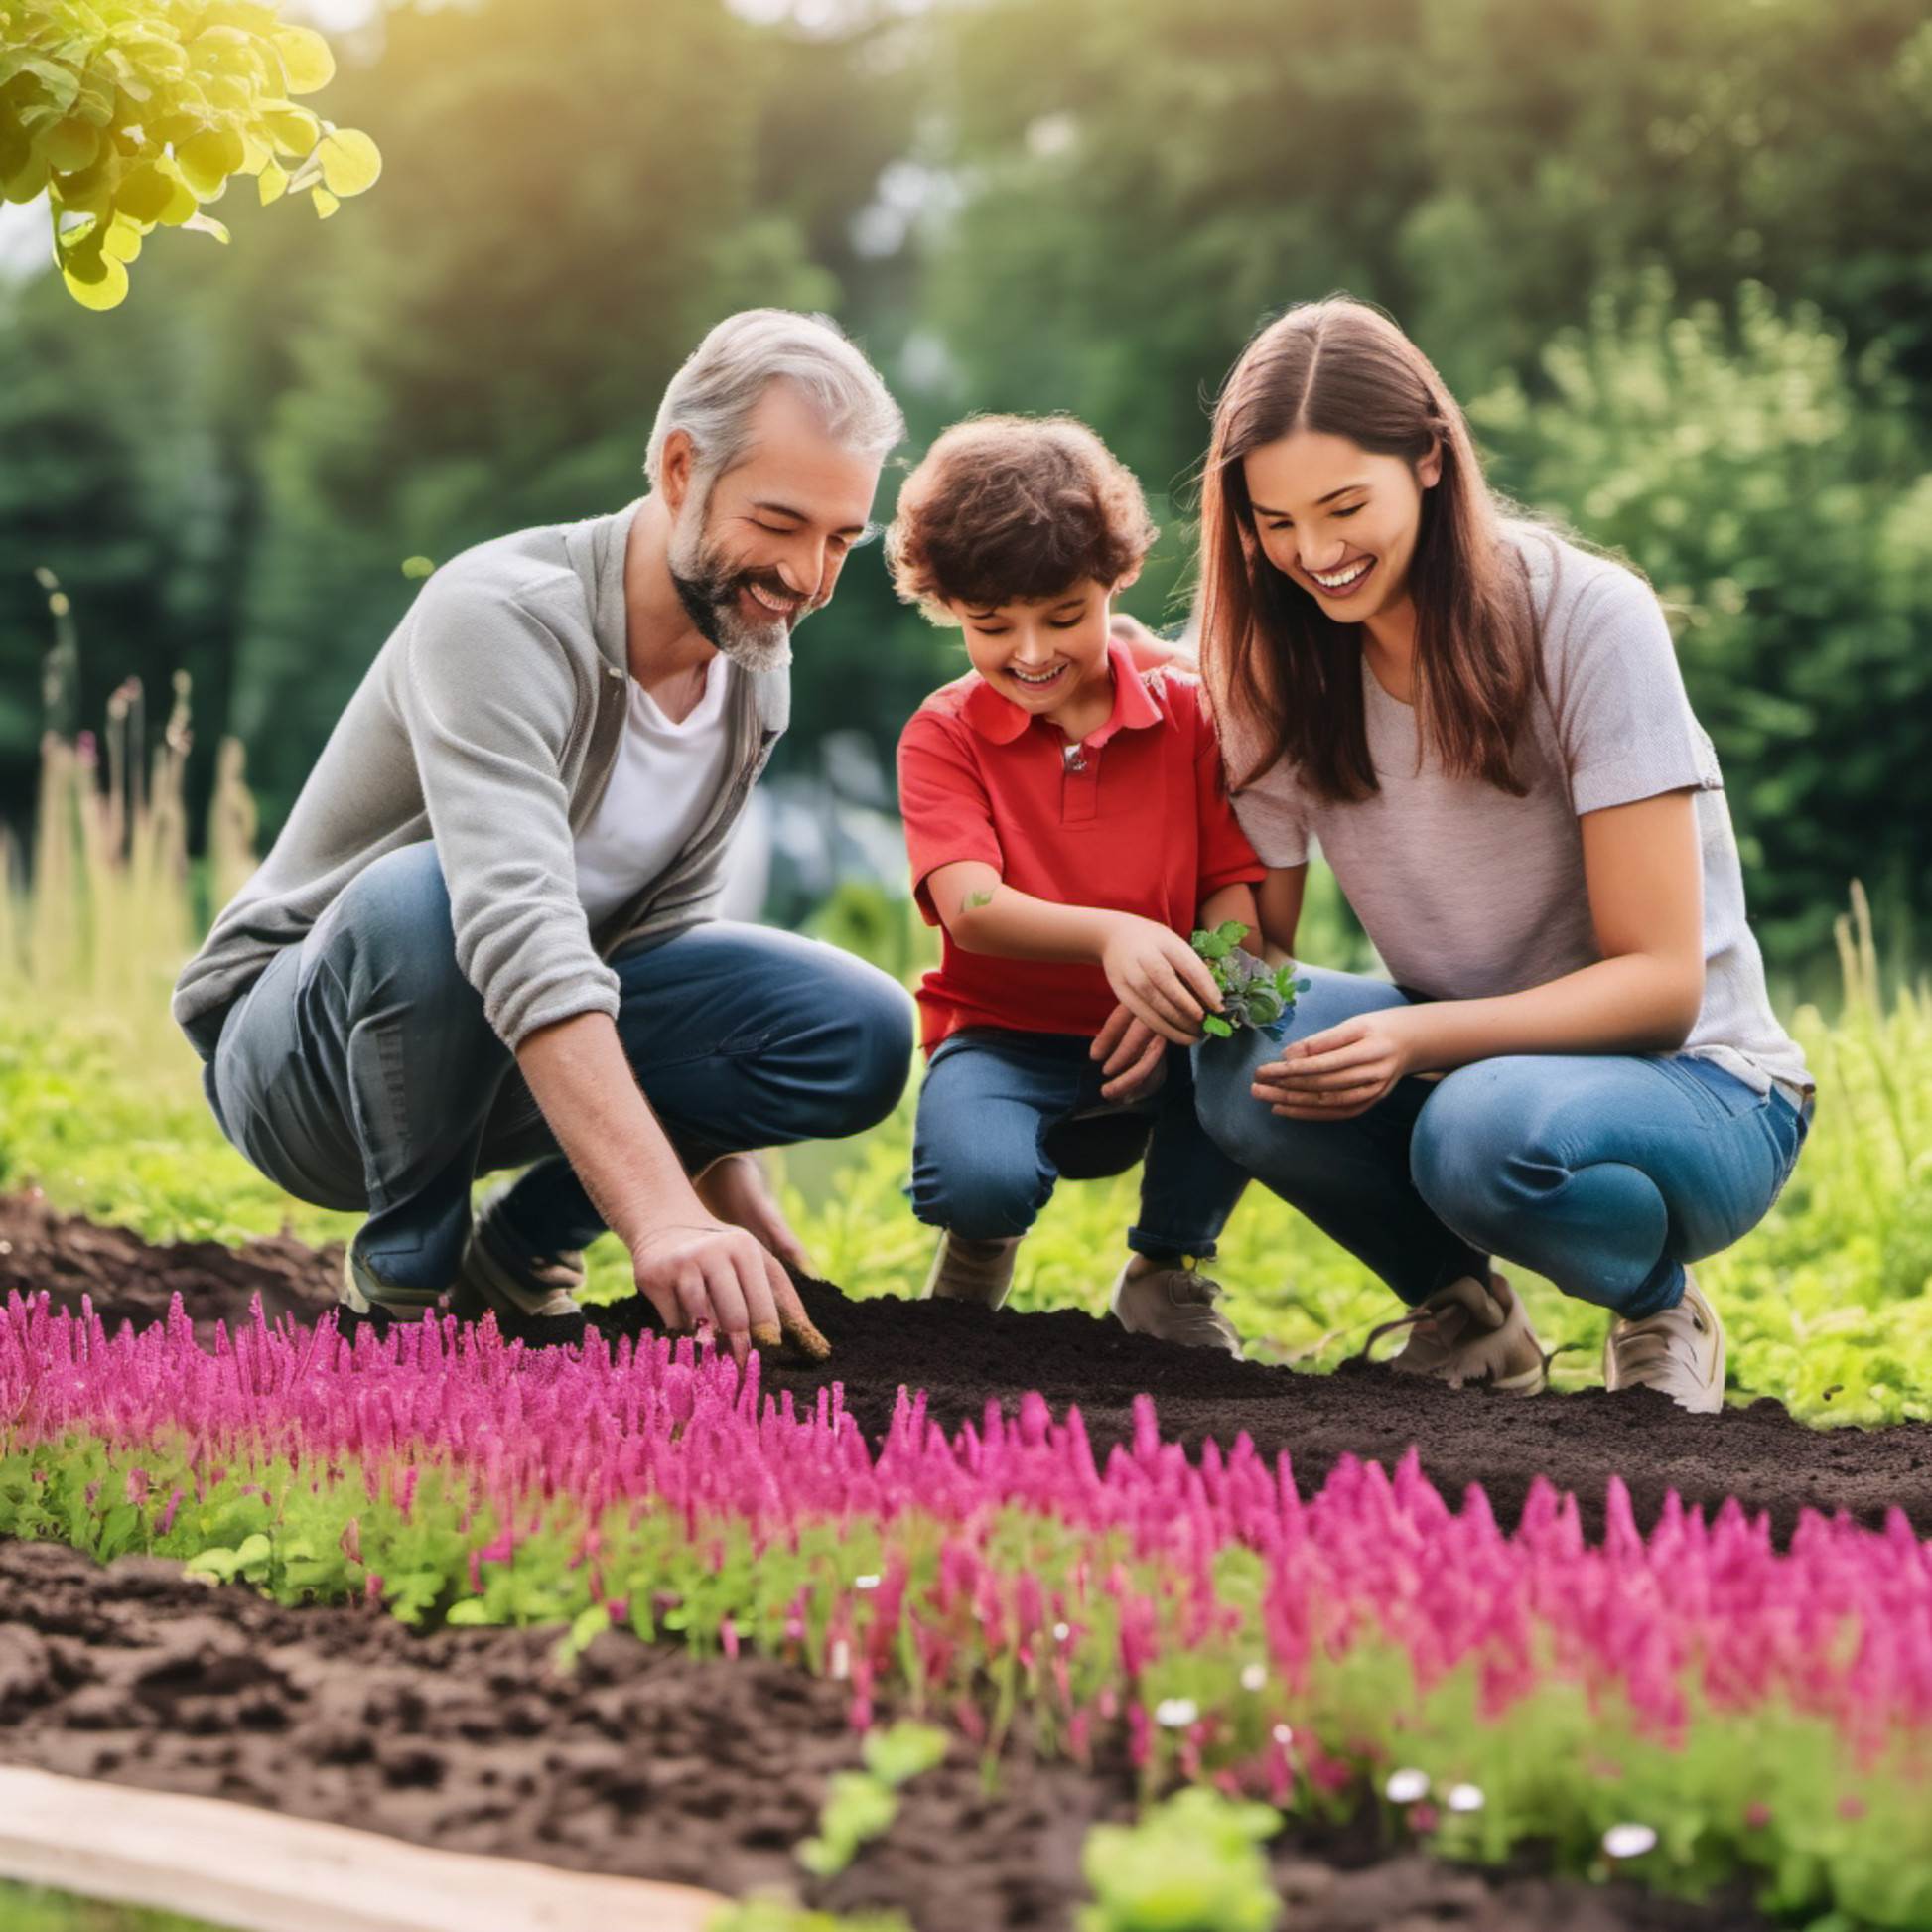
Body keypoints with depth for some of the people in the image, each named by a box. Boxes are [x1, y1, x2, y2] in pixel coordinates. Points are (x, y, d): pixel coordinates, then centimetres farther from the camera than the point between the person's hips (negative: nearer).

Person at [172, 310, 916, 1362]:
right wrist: (663, 1217, -54)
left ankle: (522, 1245, 4)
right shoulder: (503, 616, -29)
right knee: (422, 896, -40)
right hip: (292, 1058, -6)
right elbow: (518, 930, -43)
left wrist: (725, 1178, -2)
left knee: (861, 1034, -13)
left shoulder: (756, 663, -3)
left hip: (523, 1047, 6)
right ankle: (406, 1268, -14)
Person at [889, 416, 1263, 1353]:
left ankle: (1167, 1270, -1)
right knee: (980, 1177, -37)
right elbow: (972, 906, -20)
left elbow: (1238, 891, -4)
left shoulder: (1187, 715, 2)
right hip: (1005, 1038, -2)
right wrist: (1111, 935, -41)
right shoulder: (943, 735, -3)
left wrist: (1188, 986, -29)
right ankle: (979, 1246, 7)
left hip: (1147, 1048, 2)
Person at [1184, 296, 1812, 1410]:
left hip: (1693, 1081, -4)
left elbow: (1660, 983, -19)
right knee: (1246, 1059, -26)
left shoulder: (1586, 619, -17)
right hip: (1477, 1061, 5)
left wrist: (1422, 1036, -34)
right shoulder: (1285, 669, -2)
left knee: (1487, 1128, -37)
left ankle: (1663, 1307, -3)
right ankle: (1464, 1315, 1)